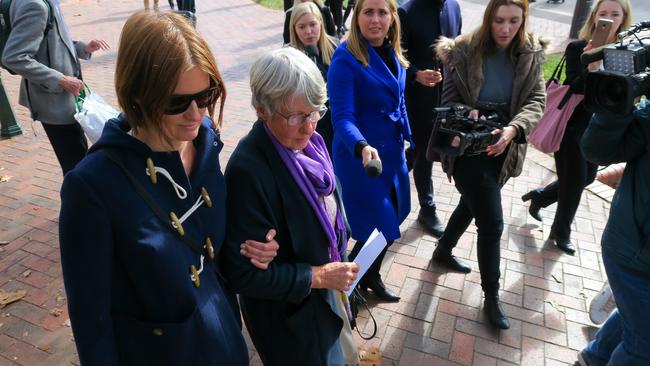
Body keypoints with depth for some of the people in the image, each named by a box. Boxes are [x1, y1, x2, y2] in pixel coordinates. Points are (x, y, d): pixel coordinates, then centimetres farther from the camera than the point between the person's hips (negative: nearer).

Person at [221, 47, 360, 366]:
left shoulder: (306, 140, -9)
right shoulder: (248, 171, -32)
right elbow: (243, 273, -27)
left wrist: (335, 270, 2)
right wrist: (317, 277, -24)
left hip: (327, 289, 7)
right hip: (290, 313, -6)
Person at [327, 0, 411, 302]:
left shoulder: (392, 53, 4)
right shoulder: (345, 57, -19)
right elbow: (342, 117, -25)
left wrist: (406, 140, 17)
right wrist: (363, 147, -42)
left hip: (392, 151, 8)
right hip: (360, 156, -7)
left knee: (389, 222, 18)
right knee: (379, 229, -2)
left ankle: (370, 277, 43)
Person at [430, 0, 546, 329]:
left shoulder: (530, 54, -1)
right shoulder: (464, 50, -11)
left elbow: (536, 99, -7)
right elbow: (449, 99, -6)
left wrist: (512, 129, -26)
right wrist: (468, 114, -28)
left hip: (502, 149, 5)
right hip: (468, 148, -5)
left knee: (473, 203, 24)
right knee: (492, 222, -4)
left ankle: (444, 250, 51)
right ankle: (492, 297, 16)